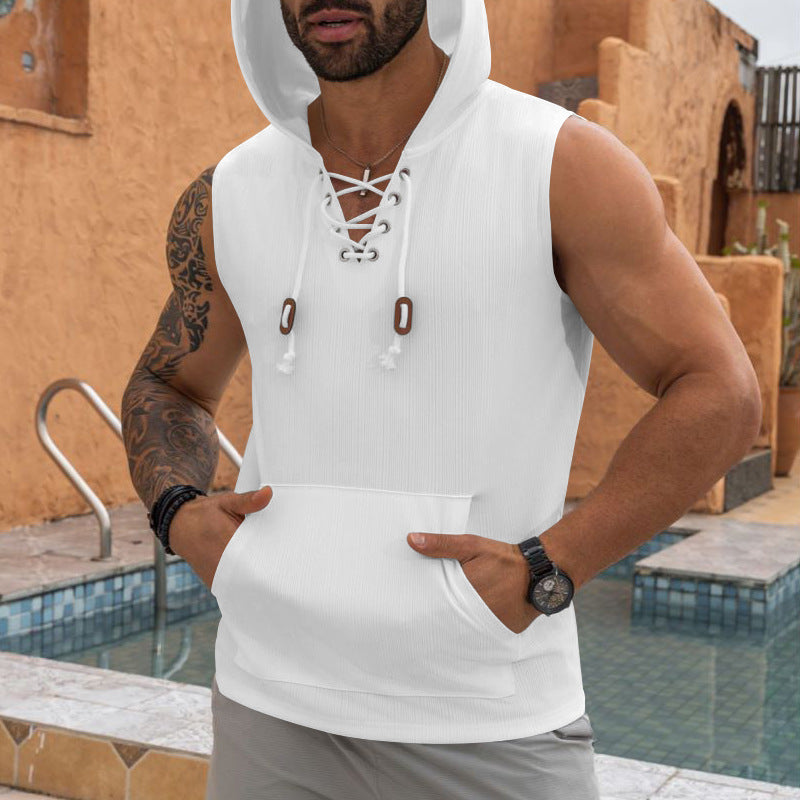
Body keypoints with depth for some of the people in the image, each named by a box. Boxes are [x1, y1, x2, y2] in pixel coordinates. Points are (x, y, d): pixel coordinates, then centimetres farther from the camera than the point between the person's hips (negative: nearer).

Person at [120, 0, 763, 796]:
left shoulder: (563, 165, -9)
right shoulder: (229, 198, 2)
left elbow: (720, 395, -8)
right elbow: (169, 388, 18)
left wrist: (543, 574, -17)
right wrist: (180, 516, -3)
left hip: (489, 723, -3)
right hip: (275, 704, 4)